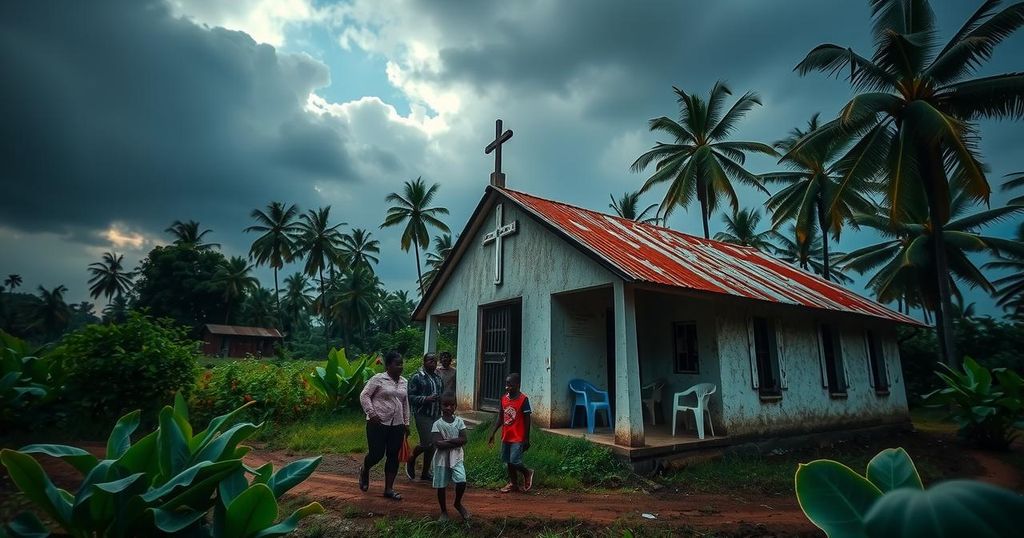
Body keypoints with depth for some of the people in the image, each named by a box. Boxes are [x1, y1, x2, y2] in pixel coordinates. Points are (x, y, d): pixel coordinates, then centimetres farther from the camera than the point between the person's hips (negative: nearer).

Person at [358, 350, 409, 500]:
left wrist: (406, 423, 15)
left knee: (393, 456, 5)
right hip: (378, 423, -5)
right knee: (377, 454, -1)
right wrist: (372, 413, -16)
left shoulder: (404, 382, 10)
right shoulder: (378, 379, -8)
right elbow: (364, 396, -8)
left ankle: (389, 489, 16)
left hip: (397, 425, 5)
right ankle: (364, 470, 33)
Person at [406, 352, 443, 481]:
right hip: (422, 415, -6)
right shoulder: (417, 377, -8)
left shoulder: (438, 377, 12)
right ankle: (411, 460, 19)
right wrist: (426, 399, -23)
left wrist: (441, 399, 3)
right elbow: (410, 397, -13)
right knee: (427, 443, -10)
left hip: (436, 415, 7)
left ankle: (425, 473, 22)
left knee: (432, 445, 9)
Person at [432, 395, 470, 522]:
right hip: (442, 458, -1)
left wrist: (447, 441, -17)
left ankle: (458, 503, 15)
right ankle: (444, 511, 27)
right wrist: (455, 442, -15)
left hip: (456, 457, 1)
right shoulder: (437, 424, -8)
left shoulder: (459, 421, -1)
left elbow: (463, 440, -8)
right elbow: (438, 444, -17)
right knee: (441, 486, 7)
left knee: (461, 481, -14)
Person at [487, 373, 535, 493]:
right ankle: (513, 484, 30)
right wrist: (493, 433, 9)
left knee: (514, 462, -9)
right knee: (508, 461, 14)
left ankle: (527, 473, 18)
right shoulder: (504, 398, 2)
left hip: (518, 438, -6)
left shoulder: (523, 399, -15)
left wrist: (527, 439, -10)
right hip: (506, 436, 6)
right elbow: (501, 418, 11)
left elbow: (527, 420, -11)